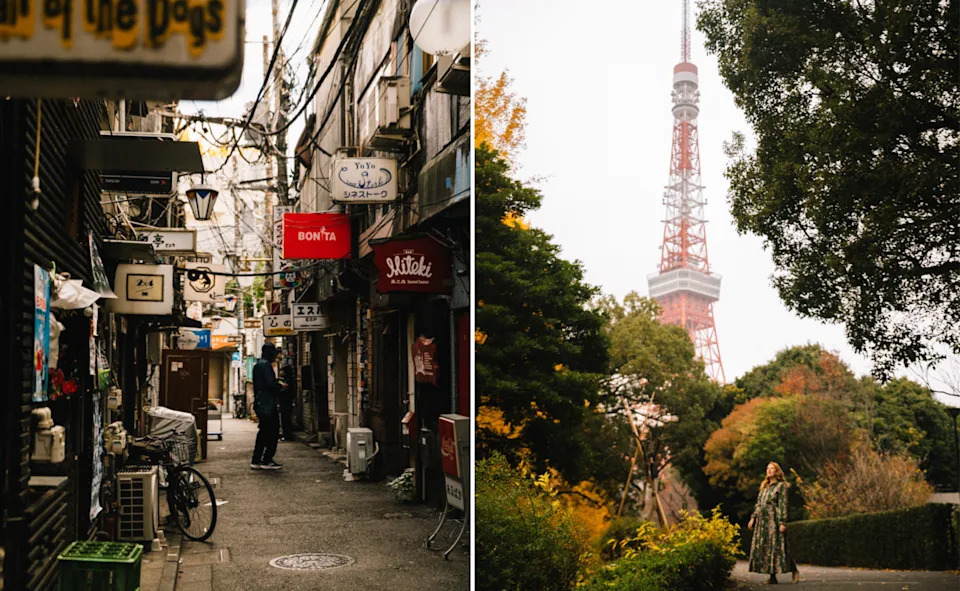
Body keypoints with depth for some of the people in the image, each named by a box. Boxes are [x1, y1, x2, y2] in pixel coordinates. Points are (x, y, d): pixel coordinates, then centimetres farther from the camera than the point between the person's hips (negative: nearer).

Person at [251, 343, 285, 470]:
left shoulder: (257, 365, 17)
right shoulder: (266, 365, -14)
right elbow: (270, 384, -21)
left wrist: (276, 383, 19)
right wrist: (280, 385, -4)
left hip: (259, 403, 10)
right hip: (268, 404, -10)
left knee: (263, 432, 14)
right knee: (273, 432, -4)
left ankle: (256, 461, 14)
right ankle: (267, 461, -4)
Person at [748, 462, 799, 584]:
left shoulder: (781, 485, -1)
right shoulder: (764, 486, 19)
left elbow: (783, 505, -7)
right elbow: (758, 503, 20)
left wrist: (782, 522, -13)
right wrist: (753, 518, 12)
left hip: (774, 519, -7)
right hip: (762, 520, 7)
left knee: (777, 547, -9)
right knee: (763, 548, 2)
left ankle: (794, 570, 7)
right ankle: (772, 577, 5)